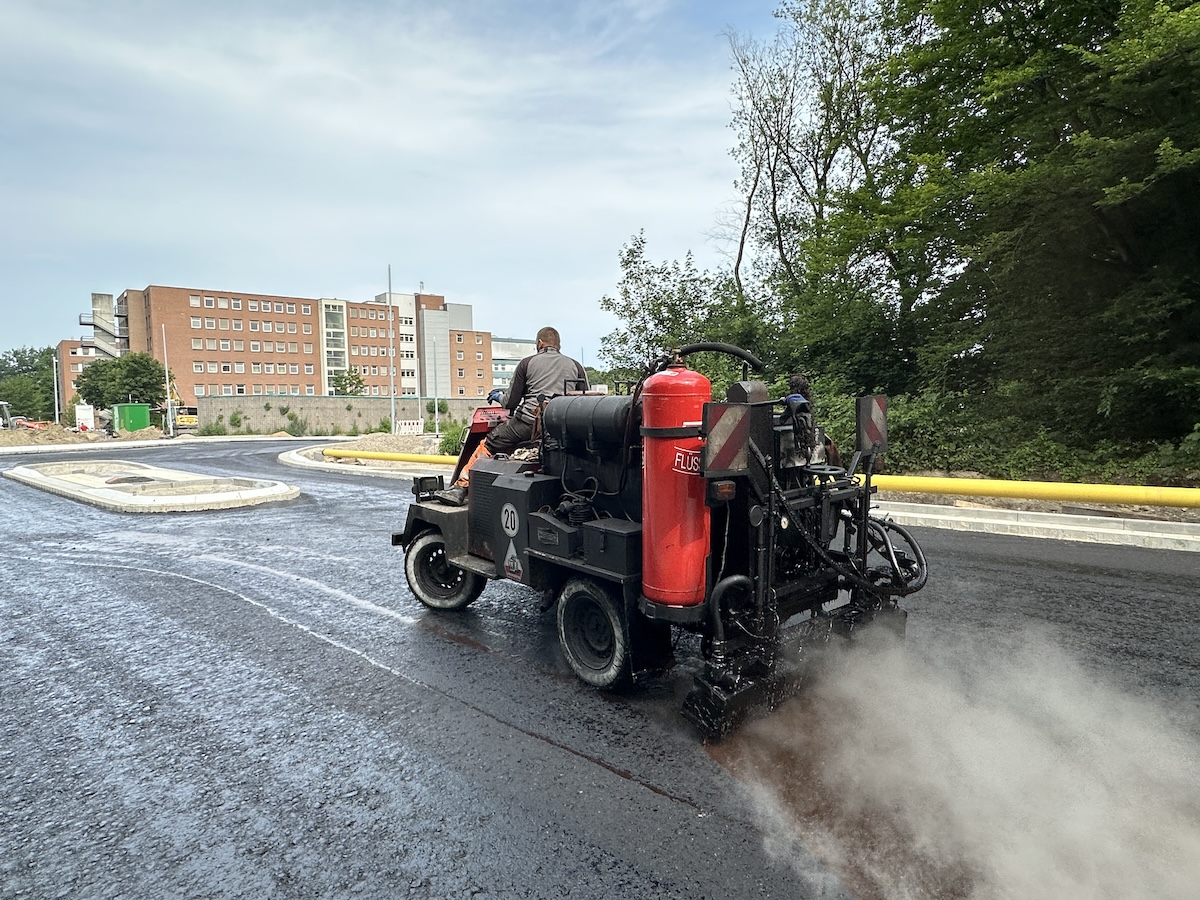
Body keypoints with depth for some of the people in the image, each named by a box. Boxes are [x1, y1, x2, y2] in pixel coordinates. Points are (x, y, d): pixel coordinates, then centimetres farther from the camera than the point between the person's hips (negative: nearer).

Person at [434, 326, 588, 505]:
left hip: (530, 421, -3)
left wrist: (499, 396, 33)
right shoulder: (576, 366, 20)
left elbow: (510, 402, 11)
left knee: (488, 445, 8)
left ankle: (460, 488, 3)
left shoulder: (528, 363, 13)